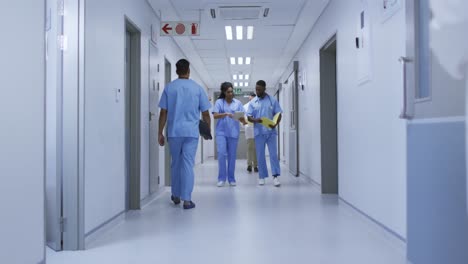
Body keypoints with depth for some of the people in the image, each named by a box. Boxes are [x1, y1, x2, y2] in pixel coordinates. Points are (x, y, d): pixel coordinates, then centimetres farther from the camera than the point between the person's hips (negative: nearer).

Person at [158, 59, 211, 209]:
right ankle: (186, 199, -2)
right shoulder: (197, 88, 1)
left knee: (175, 164, 15)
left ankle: (176, 195, 27)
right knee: (188, 164, -1)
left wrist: (160, 133, 7)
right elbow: (205, 113, 2)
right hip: (191, 132, -1)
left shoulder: (169, 88, 3)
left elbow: (163, 113, 1)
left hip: (174, 132, 1)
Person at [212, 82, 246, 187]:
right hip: (221, 132, -1)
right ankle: (221, 178, -1)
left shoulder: (238, 103, 9)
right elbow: (215, 116, -6)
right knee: (221, 154, -10)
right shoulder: (219, 102, 5)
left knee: (232, 155, 4)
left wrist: (243, 120, -19)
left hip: (233, 132, 2)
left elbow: (242, 118, 4)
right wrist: (226, 114, -22)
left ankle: (231, 178, 13)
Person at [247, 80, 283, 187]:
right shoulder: (253, 102, 6)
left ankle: (275, 176, -5)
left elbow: (278, 114, 3)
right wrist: (255, 120, -18)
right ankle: (262, 177, 13)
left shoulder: (273, 100, 3)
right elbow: (249, 117, 4)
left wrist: (275, 124, -16)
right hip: (259, 132, 2)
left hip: (271, 131, -1)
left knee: (273, 154, -6)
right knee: (260, 155, 5)